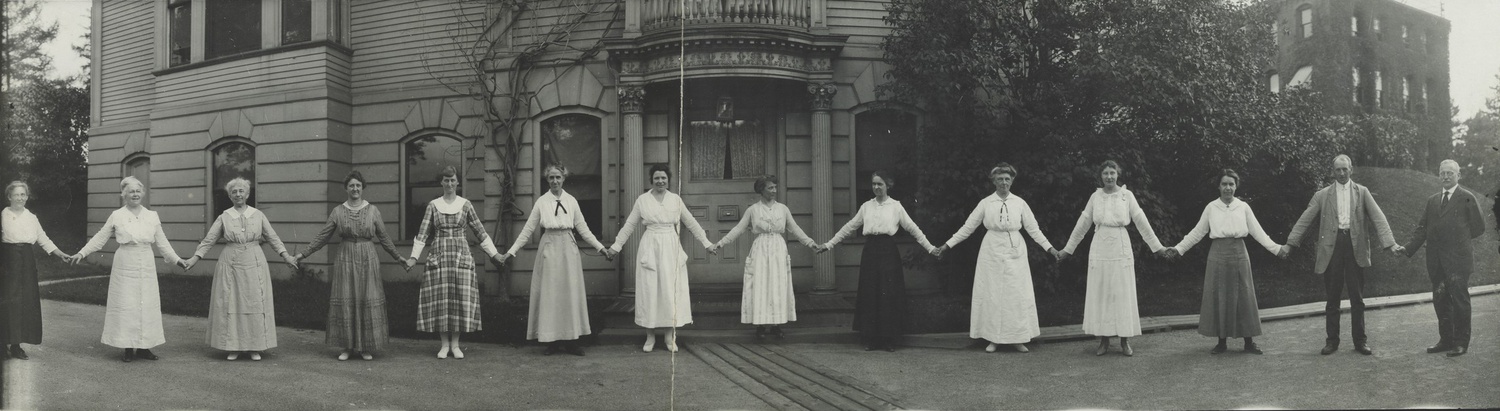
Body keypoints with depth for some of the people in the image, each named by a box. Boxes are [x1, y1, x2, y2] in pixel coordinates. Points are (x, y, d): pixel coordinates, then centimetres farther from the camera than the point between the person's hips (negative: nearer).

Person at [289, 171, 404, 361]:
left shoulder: (372, 210, 3)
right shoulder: (338, 211, 3)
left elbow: (383, 238, 10)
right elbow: (322, 237, 6)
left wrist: (398, 257, 12)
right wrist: (302, 255, 3)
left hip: (368, 260, 0)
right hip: (345, 260, 0)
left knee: (368, 301, 0)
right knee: (345, 302, 0)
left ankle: (365, 347, 9)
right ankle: (347, 347, 8)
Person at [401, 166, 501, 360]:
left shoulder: (465, 204, 6)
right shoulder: (433, 205, 6)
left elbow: (480, 231, 9)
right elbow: (423, 234, 5)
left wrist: (495, 254, 5)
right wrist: (413, 257, -4)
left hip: (461, 255, 0)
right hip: (439, 256, 0)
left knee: (460, 299, -2)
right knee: (440, 299, -2)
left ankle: (455, 344, 6)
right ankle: (444, 344, 7)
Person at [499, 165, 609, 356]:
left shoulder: (571, 201, 6)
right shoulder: (541, 202, 2)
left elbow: (583, 228, 10)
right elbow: (527, 230, 4)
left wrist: (600, 247, 5)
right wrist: (511, 252, 0)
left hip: (568, 249, 1)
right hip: (549, 250, -1)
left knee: (571, 293, 1)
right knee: (549, 295, 0)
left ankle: (571, 340, 6)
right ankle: (552, 341, 5)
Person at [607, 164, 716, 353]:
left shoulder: (675, 199, 5)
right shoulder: (642, 200, 2)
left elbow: (691, 223, 11)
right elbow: (629, 225, 8)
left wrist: (706, 243, 11)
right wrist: (616, 246, 8)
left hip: (671, 248, 1)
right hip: (650, 248, -1)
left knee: (672, 290, 0)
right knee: (649, 290, 0)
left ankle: (670, 337, 8)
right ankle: (650, 336, 8)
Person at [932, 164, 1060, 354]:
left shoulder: (1019, 203, 3)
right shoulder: (986, 203, 1)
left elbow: (1033, 229, 8)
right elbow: (968, 227, 5)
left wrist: (1050, 248, 3)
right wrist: (947, 246, 2)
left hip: (1015, 253, 1)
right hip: (992, 253, -1)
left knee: (1017, 294, 0)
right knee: (992, 295, 1)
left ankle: (1017, 339, 8)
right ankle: (992, 339, 9)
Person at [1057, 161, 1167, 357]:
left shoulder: (1126, 195, 1)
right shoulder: (1095, 197, 5)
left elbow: (1141, 222, 3)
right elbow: (1082, 224, 11)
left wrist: (1157, 246, 2)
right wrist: (1068, 249, 14)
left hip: (1121, 248, -1)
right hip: (1100, 250, 1)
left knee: (1123, 293, 1)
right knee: (1100, 294, 2)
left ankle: (1125, 341, 7)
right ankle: (1103, 341, 8)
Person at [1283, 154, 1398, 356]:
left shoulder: (1362, 192, 8)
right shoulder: (1322, 195, 8)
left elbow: (1378, 218, 0)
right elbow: (1304, 220, 5)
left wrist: (1390, 243, -12)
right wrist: (1290, 244, -3)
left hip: (1355, 247, 0)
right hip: (1331, 248, 0)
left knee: (1357, 298, 5)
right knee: (1332, 299, 5)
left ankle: (1360, 341, 12)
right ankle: (1332, 341, 12)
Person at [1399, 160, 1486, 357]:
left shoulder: (1468, 198, -1)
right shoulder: (1432, 200, 15)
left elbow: (1478, 227, 0)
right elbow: (1422, 228, 10)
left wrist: (1459, 239, 2)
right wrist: (1409, 247, -2)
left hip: (1457, 259, -5)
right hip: (1436, 261, 5)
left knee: (1459, 300, -2)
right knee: (1440, 300, 9)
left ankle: (1461, 343, 4)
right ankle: (1446, 340, 18)